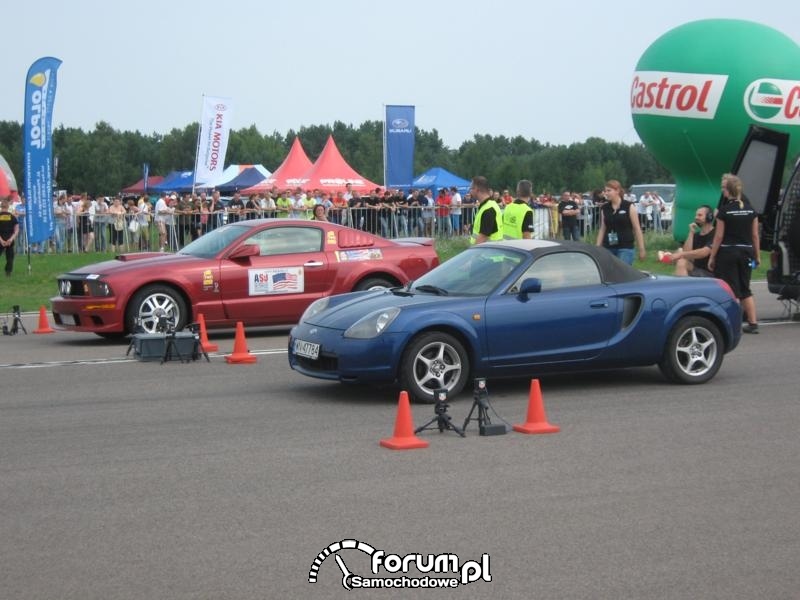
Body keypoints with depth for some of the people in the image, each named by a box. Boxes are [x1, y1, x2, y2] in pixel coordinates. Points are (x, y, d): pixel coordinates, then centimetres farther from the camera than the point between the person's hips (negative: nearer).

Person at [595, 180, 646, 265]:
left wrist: (642, 249, -4)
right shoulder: (604, 209, 9)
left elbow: (637, 229, -1)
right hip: (608, 248, 4)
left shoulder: (629, 207, -2)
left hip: (625, 248, -4)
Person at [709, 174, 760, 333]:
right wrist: (757, 255, 13)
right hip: (746, 252, 5)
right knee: (745, 290, 15)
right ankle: (753, 323, 12)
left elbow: (719, 237, -9)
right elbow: (755, 235, 5)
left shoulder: (724, 210, -9)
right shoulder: (750, 210, 4)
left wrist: (712, 257, -3)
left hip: (727, 252, -5)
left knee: (731, 290, 0)